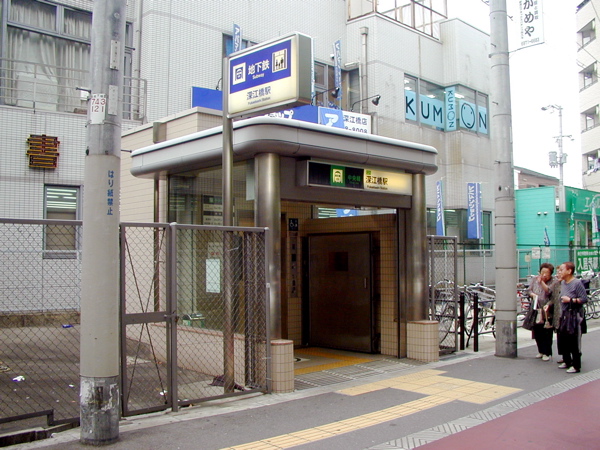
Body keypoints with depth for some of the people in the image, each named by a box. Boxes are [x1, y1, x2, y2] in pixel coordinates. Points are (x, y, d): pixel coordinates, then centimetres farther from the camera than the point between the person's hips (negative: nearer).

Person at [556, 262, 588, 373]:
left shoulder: (577, 283, -14)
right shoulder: (562, 283, 10)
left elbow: (584, 299, -17)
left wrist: (570, 300, -20)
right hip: (563, 316, 8)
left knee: (573, 342, -4)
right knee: (562, 339, 13)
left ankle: (576, 366, 5)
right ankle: (567, 361, 28)